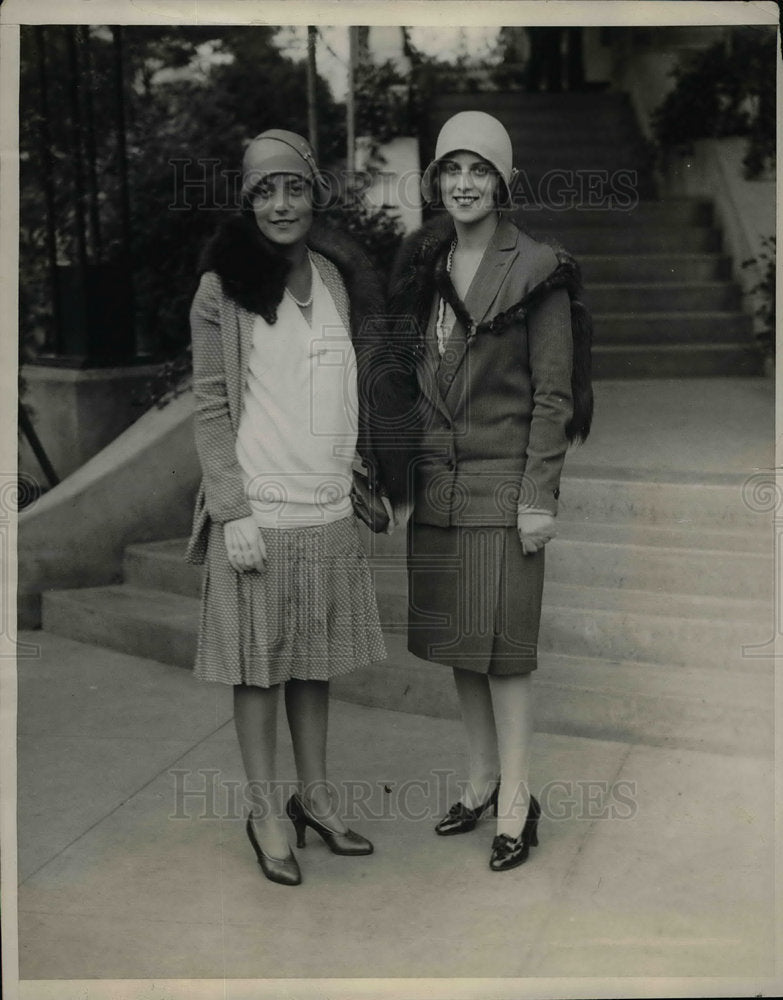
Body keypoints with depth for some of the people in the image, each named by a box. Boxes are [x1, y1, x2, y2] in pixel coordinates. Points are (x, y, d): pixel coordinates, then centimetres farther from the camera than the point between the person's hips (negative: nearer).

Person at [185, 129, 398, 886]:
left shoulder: (338, 277, 9)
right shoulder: (224, 289, -6)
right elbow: (211, 408, -7)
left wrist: (365, 467, 15)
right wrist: (233, 512, -13)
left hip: (329, 508, 5)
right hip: (258, 511, -5)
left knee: (315, 659, 14)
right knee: (260, 662, 4)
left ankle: (314, 797, 29)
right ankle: (266, 812, 19)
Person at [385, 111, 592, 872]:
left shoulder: (536, 272, -7)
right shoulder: (423, 268, 10)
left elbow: (553, 394, -8)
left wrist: (539, 497, -12)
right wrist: (404, 475, 11)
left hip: (503, 481, -6)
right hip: (436, 479, 6)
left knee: (502, 643, -2)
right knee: (456, 640, 13)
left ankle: (516, 801, 11)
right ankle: (483, 779, 28)